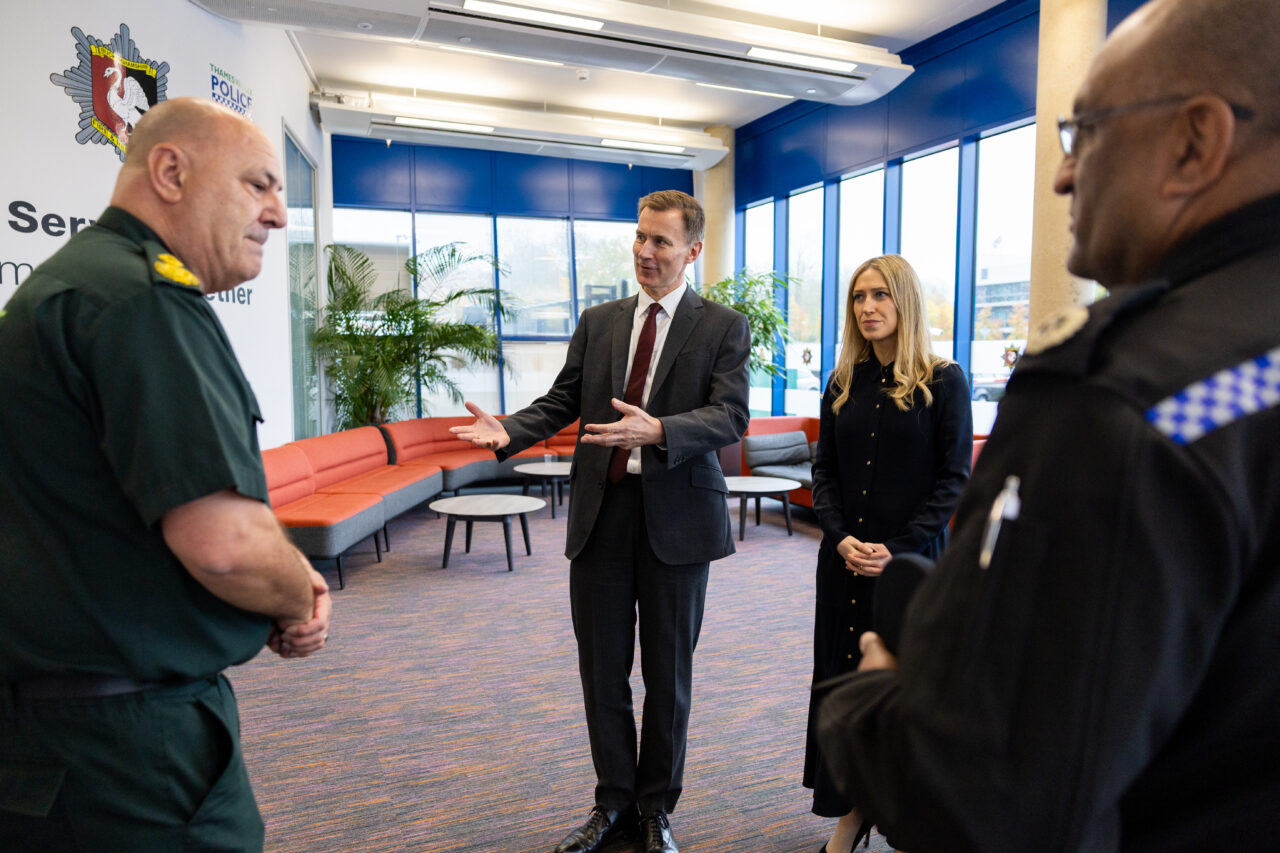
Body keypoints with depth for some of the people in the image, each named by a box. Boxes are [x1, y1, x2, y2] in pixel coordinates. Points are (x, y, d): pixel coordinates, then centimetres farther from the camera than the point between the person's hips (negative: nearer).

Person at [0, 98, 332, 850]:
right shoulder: (143, 296, -20)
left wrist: (285, 599, 3)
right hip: (127, 746, -10)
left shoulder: (73, 279, 13)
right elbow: (224, 541, -31)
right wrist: (300, 602, -7)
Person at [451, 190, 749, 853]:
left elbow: (731, 417, -12)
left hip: (676, 517, -3)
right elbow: (561, 401, 8)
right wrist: (509, 431, -11)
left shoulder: (723, 327, -1)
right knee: (601, 668, 12)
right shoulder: (597, 323, 11)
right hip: (600, 513, 3)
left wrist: (657, 431, -29)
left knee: (667, 672, 11)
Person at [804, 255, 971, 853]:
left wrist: (898, 549, -16)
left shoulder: (943, 381, -5)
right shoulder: (844, 383, 7)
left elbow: (955, 479, -8)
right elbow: (824, 471, 7)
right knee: (842, 675, 10)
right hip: (844, 560, 4)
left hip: (912, 558, -4)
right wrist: (841, 537, -9)